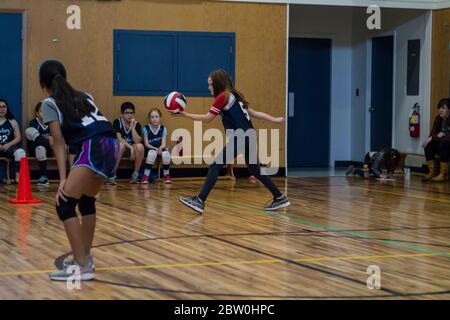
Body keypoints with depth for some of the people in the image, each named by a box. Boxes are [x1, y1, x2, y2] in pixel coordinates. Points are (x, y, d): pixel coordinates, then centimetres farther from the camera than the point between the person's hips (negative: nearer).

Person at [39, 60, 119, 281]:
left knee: (65, 204, -4)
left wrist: (63, 178, -6)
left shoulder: (50, 103, 10)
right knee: (86, 200, 24)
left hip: (93, 148, -7)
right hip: (111, 144, 8)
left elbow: (59, 141, 0)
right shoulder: (82, 96, 29)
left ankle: (81, 267, -11)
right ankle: (85, 258, 29)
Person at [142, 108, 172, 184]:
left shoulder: (163, 129, -2)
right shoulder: (146, 129, -7)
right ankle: (145, 176, -27)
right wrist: (156, 149, -25)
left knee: (166, 153, -32)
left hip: (160, 149, 2)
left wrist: (160, 148, -32)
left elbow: (163, 143, -9)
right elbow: (146, 144, -10)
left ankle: (166, 176, -13)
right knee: (152, 153, -38)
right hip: (150, 149, -2)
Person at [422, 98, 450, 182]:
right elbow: (433, 133, -2)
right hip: (441, 145, 6)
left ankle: (443, 174, -28)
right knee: (428, 145, -19)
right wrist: (430, 138, -25)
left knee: (443, 144, -35)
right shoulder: (438, 118, 1)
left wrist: (434, 137, -26)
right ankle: (432, 172, -13)